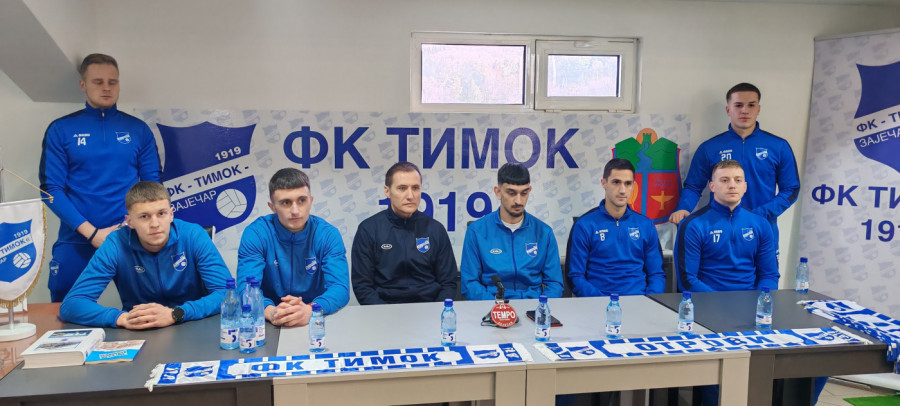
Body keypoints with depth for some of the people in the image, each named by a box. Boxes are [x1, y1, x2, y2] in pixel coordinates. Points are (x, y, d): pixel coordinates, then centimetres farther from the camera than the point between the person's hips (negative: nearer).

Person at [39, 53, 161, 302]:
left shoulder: (138, 130, 7)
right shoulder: (61, 130, 4)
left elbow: (152, 184, 5)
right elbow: (51, 188, -1)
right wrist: (91, 232, -11)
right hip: (76, 242, 0)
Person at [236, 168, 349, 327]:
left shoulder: (328, 234, -4)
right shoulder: (255, 233, -5)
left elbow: (340, 287, -13)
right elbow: (246, 287, -13)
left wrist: (310, 310, -34)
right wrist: (270, 311, -35)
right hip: (270, 325, 0)